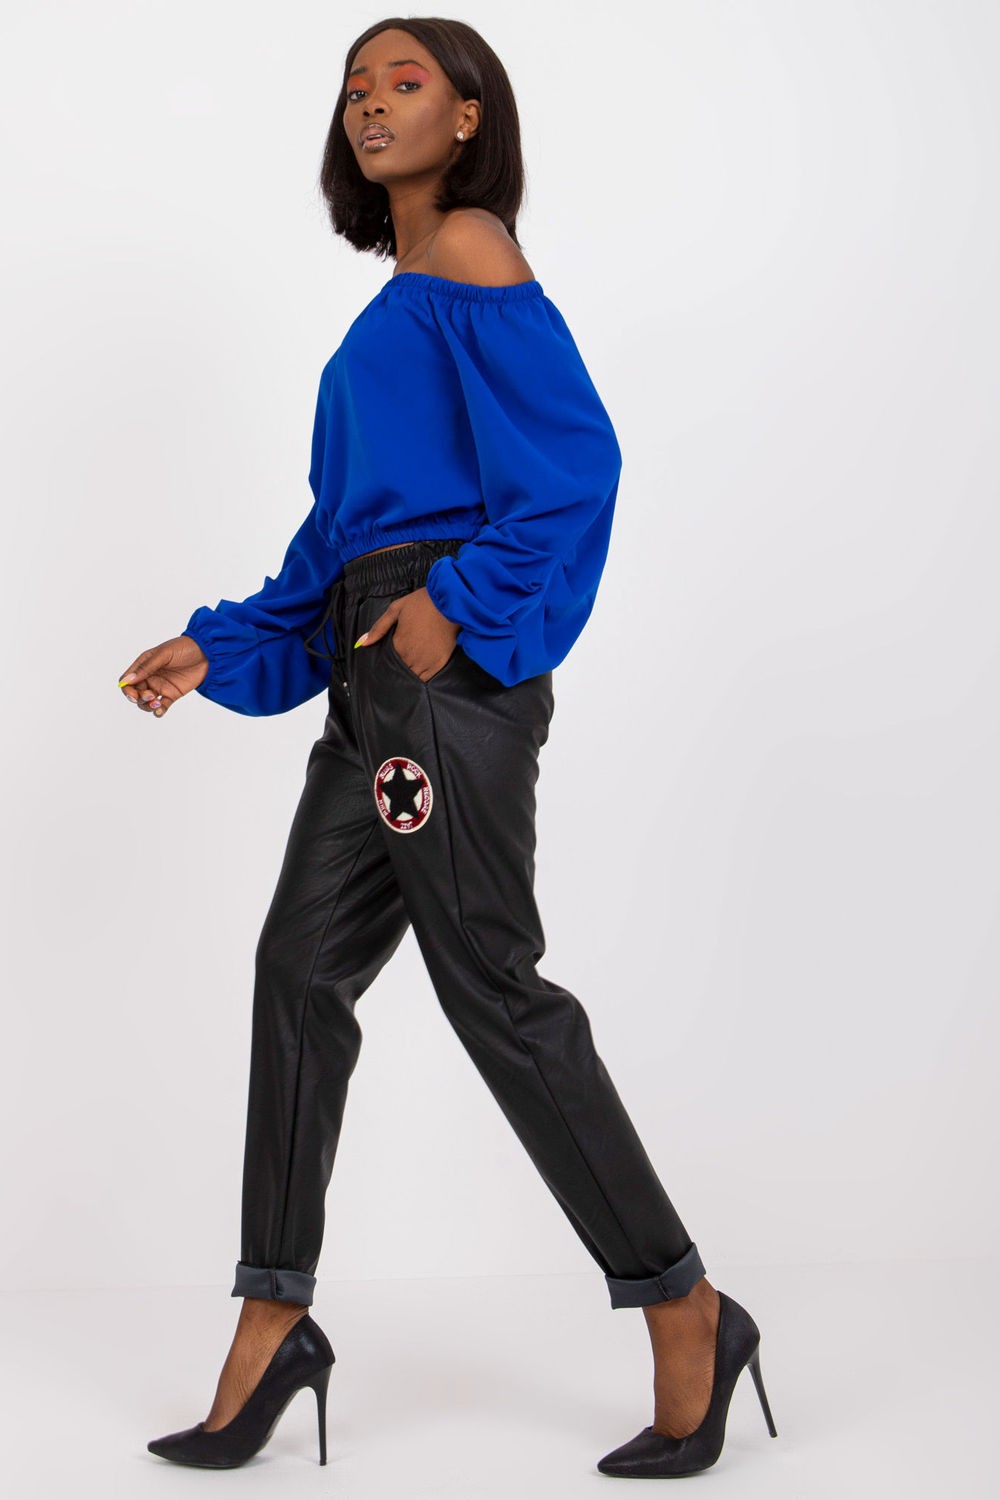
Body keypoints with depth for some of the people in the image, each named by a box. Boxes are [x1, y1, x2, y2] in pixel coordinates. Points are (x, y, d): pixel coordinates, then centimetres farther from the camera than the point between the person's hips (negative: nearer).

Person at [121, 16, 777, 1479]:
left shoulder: (470, 249, -3)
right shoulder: (406, 296, 23)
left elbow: (577, 458, -15)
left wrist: (464, 606, -18)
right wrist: (221, 647, 19)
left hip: (451, 661, -9)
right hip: (380, 671, 9)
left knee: (492, 985, -7)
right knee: (302, 966, 6)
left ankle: (685, 1311, 4)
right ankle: (273, 1318, 14)